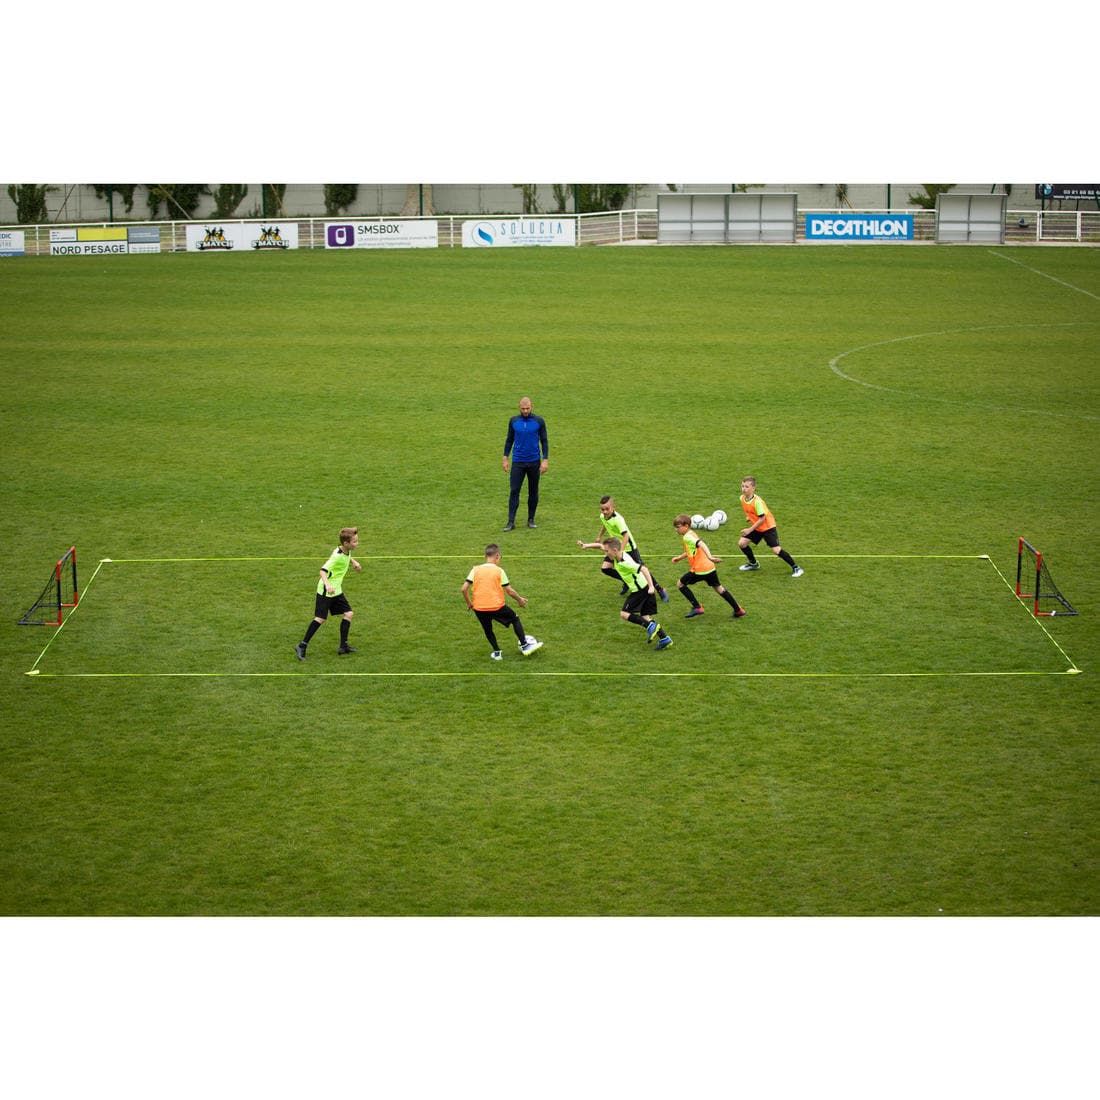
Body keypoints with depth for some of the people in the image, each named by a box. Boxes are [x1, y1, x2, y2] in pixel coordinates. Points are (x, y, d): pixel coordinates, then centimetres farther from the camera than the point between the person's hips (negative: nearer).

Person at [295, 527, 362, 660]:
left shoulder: (347, 551, 2)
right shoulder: (337, 556, -26)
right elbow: (323, 570, -34)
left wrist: (353, 562, 18)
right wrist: (327, 585, -48)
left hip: (337, 590, 9)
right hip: (325, 591, -9)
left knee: (348, 614, 2)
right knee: (320, 618, -6)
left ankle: (343, 646, 8)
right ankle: (302, 646, 4)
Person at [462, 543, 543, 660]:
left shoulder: (475, 570, 0)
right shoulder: (499, 571, -6)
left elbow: (464, 589, -4)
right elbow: (509, 591, -6)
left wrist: (469, 603, 11)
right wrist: (520, 600, 12)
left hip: (479, 608, 2)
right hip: (497, 606, -2)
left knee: (488, 629, 26)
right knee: (515, 619, 20)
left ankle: (497, 652, 25)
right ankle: (524, 646, 21)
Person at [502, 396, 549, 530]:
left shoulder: (539, 421, -2)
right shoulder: (513, 421, 2)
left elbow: (544, 441, 2)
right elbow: (509, 440, 12)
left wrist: (545, 460, -5)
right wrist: (505, 458, 8)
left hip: (534, 462, 0)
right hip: (518, 462, 0)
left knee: (533, 492, 7)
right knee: (514, 491, -6)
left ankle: (531, 519, 18)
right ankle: (511, 522, -5)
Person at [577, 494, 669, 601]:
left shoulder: (618, 519, -30)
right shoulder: (602, 517, -5)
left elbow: (626, 535, -41)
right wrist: (600, 536, 34)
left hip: (628, 548, -7)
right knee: (605, 568, -6)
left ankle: (660, 591, 13)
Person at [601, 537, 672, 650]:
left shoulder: (624, 563, -24)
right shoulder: (621, 554, 4)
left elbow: (643, 569, -32)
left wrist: (651, 586, -34)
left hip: (640, 589, -10)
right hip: (645, 588, 10)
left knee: (624, 613, -5)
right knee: (645, 616, 9)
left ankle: (650, 626, -15)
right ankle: (664, 639, 3)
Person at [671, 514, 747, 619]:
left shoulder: (687, 537, -14)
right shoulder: (691, 534, 16)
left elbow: (701, 544, -32)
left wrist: (709, 556, -46)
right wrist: (679, 558, 27)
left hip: (700, 570, -9)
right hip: (710, 567, 9)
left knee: (680, 584, 6)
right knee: (718, 587, 22)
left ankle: (697, 607, 6)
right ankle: (738, 610, 25)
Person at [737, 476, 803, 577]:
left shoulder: (757, 501, -29)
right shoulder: (742, 498, -6)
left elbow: (762, 519, -26)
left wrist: (750, 530, -24)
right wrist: (749, 517, 4)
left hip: (768, 526, -8)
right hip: (756, 526, 8)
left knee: (776, 550, -15)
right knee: (742, 543, 0)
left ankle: (795, 567, -1)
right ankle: (753, 563, 24)